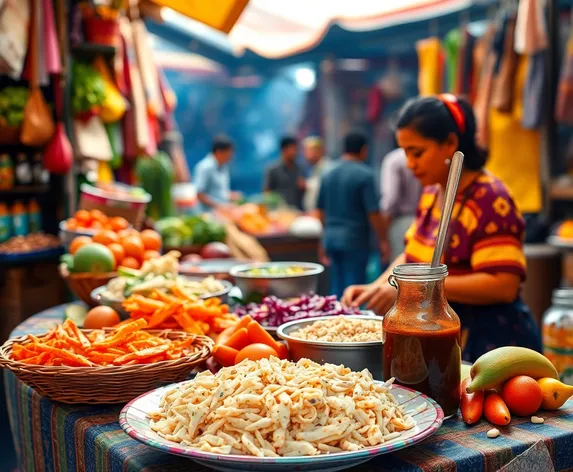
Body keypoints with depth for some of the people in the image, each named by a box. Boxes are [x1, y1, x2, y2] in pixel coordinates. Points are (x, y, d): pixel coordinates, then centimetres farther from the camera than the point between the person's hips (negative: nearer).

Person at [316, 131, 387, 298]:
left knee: (336, 287, 12)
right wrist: (383, 240, -6)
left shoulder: (328, 174, 9)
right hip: (355, 239, -6)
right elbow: (373, 212, -14)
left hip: (331, 237, 6)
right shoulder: (364, 174, -10)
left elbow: (320, 211, 13)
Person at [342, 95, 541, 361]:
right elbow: (413, 255, 16)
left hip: (487, 345, -7)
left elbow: (504, 284, -25)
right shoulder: (432, 194, 6)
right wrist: (375, 287, -2)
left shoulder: (489, 199, -18)